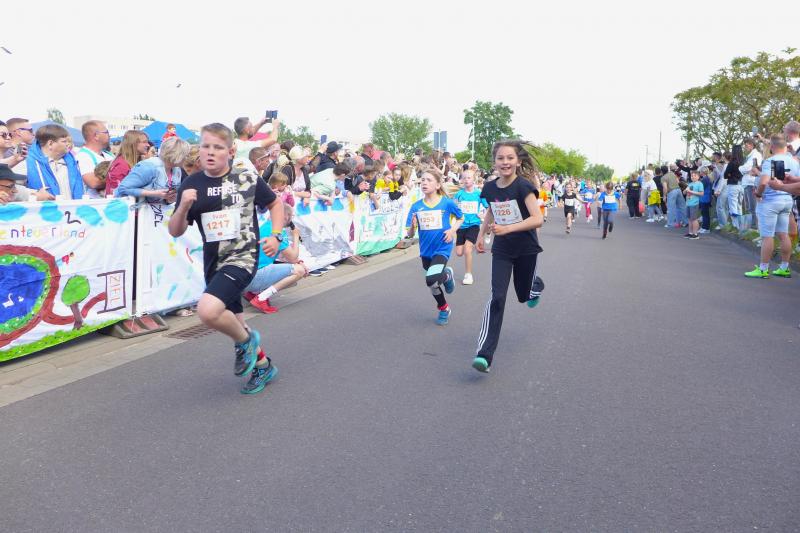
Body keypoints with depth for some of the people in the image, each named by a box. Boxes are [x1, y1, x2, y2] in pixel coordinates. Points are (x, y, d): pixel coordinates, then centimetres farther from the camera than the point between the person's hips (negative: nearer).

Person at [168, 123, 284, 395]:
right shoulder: (191, 184, -1)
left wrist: (276, 235, -3)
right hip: (214, 263, 5)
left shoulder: (248, 179, -7)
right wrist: (184, 206, -17)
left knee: (207, 310, -28)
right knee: (233, 323, 19)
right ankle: (263, 365, 44)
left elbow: (275, 203, 10)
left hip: (243, 257, -5)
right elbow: (175, 232, 2)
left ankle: (245, 340, 4)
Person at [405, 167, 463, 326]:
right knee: (433, 282, 17)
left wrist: (453, 230, -10)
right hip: (426, 250, 4)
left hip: (442, 248, -4)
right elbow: (410, 235, -3)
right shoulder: (416, 206, -5)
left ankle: (448, 275, 9)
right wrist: (413, 226, -25)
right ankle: (444, 309, 43)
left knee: (431, 280, -26)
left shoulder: (447, 203, -11)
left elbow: (461, 218, 8)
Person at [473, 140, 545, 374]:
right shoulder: (490, 188, -3)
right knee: (497, 297, -12)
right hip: (501, 249, 2)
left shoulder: (523, 186, -18)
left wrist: (507, 229, -34)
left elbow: (538, 219, -26)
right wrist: (481, 235, 16)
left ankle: (536, 285, 56)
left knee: (524, 296, 16)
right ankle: (484, 354, -15)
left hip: (525, 249, -2)